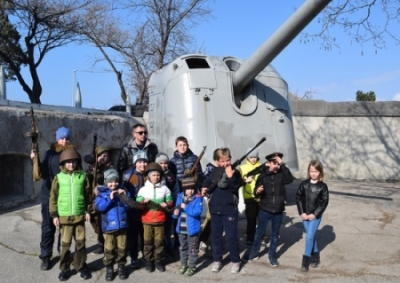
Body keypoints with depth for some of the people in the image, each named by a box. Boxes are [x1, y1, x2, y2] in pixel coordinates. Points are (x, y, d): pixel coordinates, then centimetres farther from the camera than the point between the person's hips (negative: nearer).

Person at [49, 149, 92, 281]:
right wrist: (54, 215, -1)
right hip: (64, 216, -1)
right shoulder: (59, 178, -2)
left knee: (80, 242, 8)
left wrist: (87, 210, 4)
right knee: (65, 244, 7)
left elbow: (88, 195, 6)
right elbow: (53, 197, 1)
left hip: (80, 215, 1)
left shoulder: (83, 176, 1)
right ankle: (64, 269, 21)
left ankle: (81, 267, 21)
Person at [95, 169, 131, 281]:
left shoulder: (122, 191, 8)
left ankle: (121, 266, 24)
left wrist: (125, 196, -12)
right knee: (109, 249, 7)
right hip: (109, 226, -2)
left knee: (122, 248, 10)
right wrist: (110, 198, -23)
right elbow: (99, 207, -15)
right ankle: (109, 268, 20)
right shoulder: (102, 193, 0)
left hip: (122, 225, 2)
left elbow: (130, 206, 3)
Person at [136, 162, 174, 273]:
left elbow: (170, 202, 8)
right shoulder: (143, 189, 2)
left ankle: (158, 261, 21)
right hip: (147, 220, 0)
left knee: (159, 241, 6)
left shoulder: (165, 188, 4)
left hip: (160, 220, 0)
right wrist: (143, 201, -19)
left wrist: (167, 204, -14)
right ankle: (149, 261, 21)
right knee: (148, 242, 7)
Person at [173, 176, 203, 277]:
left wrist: (185, 207, -25)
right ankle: (183, 264, 37)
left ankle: (192, 267, 22)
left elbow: (197, 212, -26)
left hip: (192, 229, -5)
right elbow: (176, 209, 11)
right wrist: (175, 213, -12)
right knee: (183, 248, 21)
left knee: (192, 249, 8)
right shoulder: (180, 197, 2)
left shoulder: (198, 198, -14)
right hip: (181, 228, 5)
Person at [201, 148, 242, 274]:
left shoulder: (235, 172, -6)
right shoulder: (214, 172, 4)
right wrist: (204, 188, -6)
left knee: (231, 236, 1)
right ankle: (217, 260, 28)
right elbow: (207, 182, 13)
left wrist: (230, 176, -32)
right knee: (215, 236, 13)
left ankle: (236, 261, 18)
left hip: (230, 210, -4)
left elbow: (236, 186, -19)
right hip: (215, 209, 4)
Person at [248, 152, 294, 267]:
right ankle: (254, 253, 31)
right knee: (259, 233, 12)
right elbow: (256, 193, -2)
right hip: (264, 210, -1)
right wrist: (257, 191, -25)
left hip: (278, 211, 1)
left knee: (275, 235, 14)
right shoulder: (263, 174, -7)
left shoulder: (281, 174, -5)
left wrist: (282, 164, -27)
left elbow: (290, 179, -26)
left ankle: (272, 256, 29)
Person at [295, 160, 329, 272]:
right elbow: (298, 198, 0)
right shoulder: (304, 184, -2)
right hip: (304, 215, 3)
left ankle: (305, 260, 4)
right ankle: (315, 255, 31)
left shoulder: (323, 186, -7)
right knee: (311, 236, 13)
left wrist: (315, 214, -12)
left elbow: (324, 202, -7)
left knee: (310, 236, -6)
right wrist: (301, 213, -7)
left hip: (316, 216, -3)